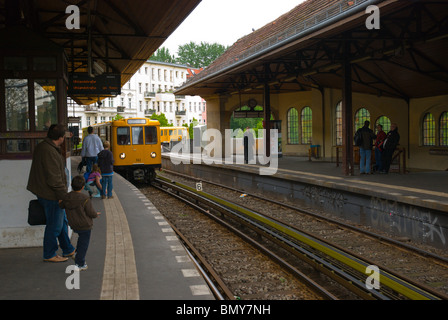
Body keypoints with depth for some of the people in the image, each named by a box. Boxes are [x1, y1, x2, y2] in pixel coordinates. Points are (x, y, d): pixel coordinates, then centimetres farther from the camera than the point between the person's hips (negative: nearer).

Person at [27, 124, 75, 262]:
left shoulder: (42, 147, 9)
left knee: (62, 221, 21)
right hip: (51, 195, -11)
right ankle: (49, 255, 17)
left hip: (44, 193, 11)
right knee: (54, 225, 3)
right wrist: (64, 195, -19)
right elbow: (54, 178, -26)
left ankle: (68, 250, 33)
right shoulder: (49, 152, -25)